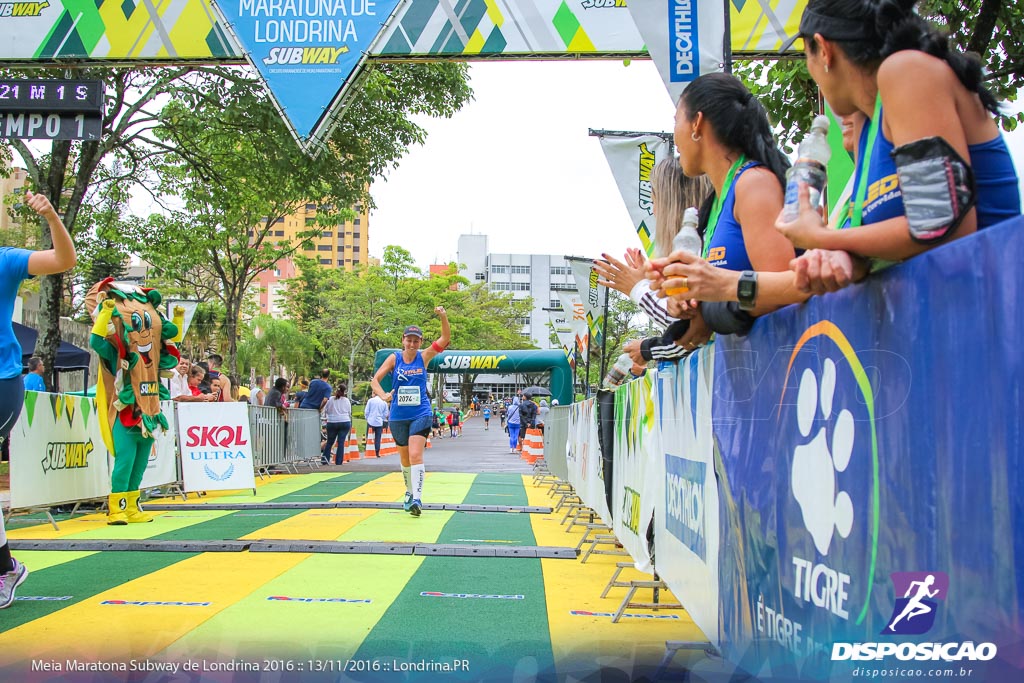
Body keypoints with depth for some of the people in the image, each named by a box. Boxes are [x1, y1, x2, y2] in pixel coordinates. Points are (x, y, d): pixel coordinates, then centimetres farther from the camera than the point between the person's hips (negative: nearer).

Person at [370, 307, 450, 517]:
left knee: (415, 455, -17)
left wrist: (443, 317, -24)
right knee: (405, 459, 14)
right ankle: (410, 493, 34)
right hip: (398, 416, 2)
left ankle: (417, 499, -21)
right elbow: (375, 379, -1)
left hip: (420, 414, -2)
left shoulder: (423, 357, -1)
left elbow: (445, 338, -10)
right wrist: (384, 395, -20)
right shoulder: (394, 358, 0)